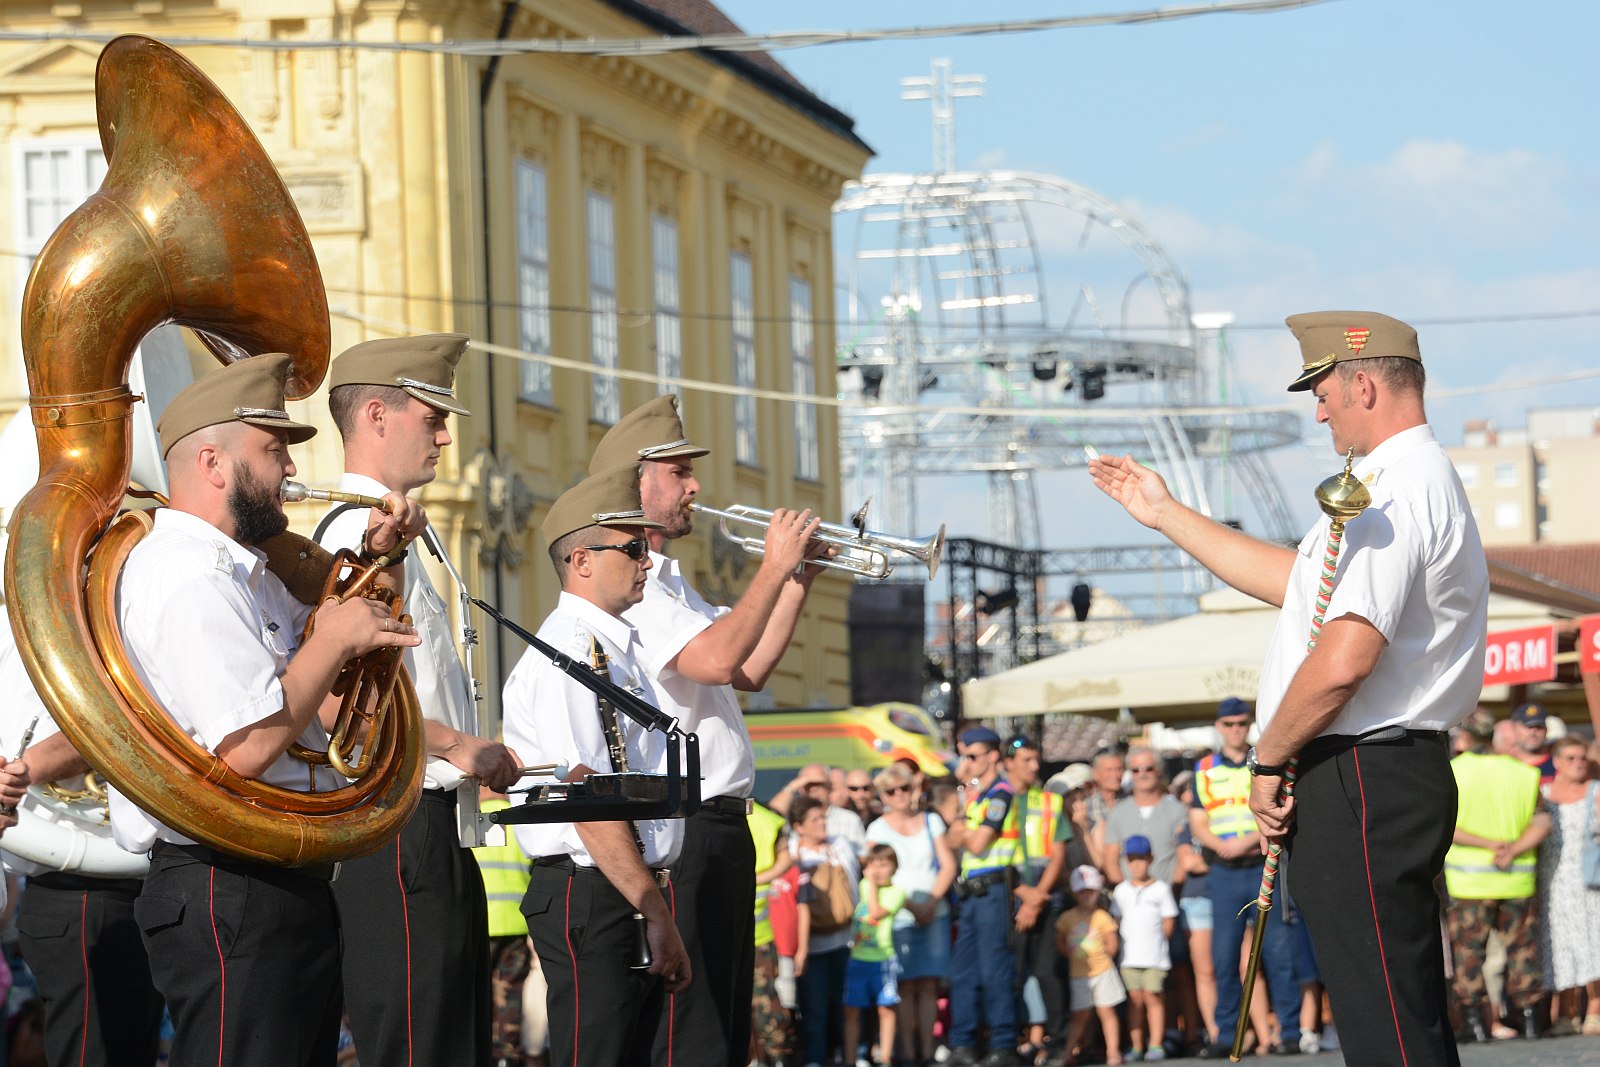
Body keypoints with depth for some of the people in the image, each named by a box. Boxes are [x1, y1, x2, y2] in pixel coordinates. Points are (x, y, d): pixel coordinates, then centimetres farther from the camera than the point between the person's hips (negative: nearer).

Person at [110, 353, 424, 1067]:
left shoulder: (242, 572, 19)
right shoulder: (187, 577, -16)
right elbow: (249, 746, -25)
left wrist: (378, 560, 14)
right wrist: (334, 636, -12)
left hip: (293, 888, 11)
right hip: (231, 896, -11)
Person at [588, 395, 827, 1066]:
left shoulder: (668, 580, 22)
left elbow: (748, 672, 21)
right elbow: (715, 658, -25)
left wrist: (798, 582, 13)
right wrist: (774, 567, -15)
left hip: (719, 827, 11)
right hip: (675, 830, -11)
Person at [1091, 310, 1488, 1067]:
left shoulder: (1393, 494, -17)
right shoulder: (1419, 482, 19)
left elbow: (1343, 660, -26)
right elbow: (1294, 580, 30)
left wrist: (1268, 760, -12)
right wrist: (1166, 515, 34)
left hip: (1363, 784, -11)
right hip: (1403, 777, 11)